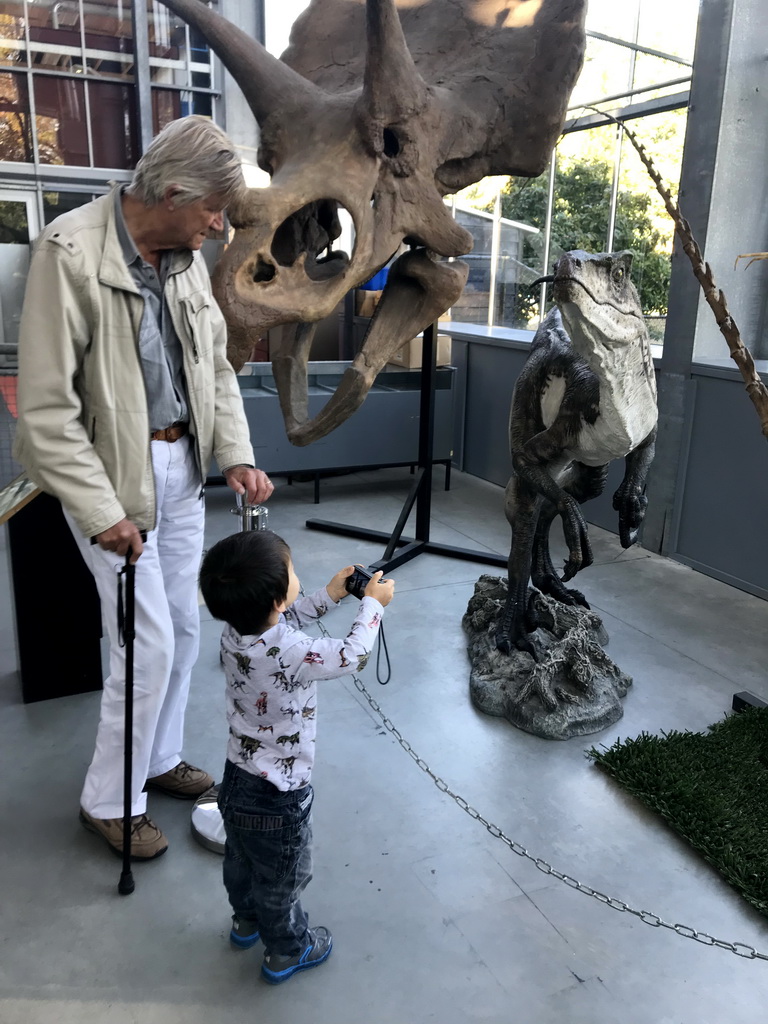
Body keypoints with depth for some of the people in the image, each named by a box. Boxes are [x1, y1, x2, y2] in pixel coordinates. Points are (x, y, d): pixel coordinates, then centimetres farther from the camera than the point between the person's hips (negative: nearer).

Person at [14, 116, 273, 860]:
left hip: (181, 465, 7)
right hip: (113, 472, -7)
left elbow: (215, 367, 11)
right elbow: (45, 406, -19)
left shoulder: (184, 256, 2)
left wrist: (236, 455, 0)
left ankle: (160, 760, 38)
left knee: (183, 627, 15)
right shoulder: (70, 253, -19)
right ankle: (108, 801, 22)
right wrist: (100, 511, -21)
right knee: (149, 642, -2)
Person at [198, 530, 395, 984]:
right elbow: (353, 656, -20)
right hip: (278, 798, -7)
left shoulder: (234, 632, -15)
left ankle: (247, 920, 58)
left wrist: (329, 596, 7)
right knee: (283, 879, 20)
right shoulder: (291, 654, -36)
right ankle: (286, 951, 45)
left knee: (241, 860, 31)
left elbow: (283, 621, 8)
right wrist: (373, 604, -7)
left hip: (237, 781, 7)